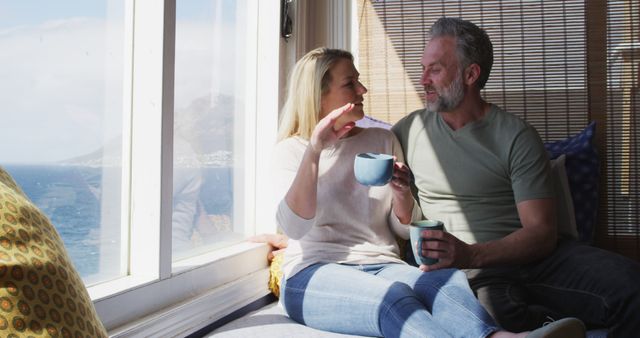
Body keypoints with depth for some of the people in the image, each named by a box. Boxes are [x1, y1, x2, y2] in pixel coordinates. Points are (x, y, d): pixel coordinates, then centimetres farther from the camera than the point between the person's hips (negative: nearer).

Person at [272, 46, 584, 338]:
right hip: (315, 275, -3)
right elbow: (294, 226, -9)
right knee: (392, 297, -36)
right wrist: (314, 151, -14)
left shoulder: (382, 139, 18)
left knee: (446, 279, -31)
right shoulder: (291, 150, 9)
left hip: (382, 267, 3)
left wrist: (401, 192, -7)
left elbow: (405, 229, 15)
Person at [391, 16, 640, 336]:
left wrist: (470, 254, -21)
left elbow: (542, 232, -5)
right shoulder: (410, 128, 11)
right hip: (460, 266, 0)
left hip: (527, 256, 0)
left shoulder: (516, 137, 2)